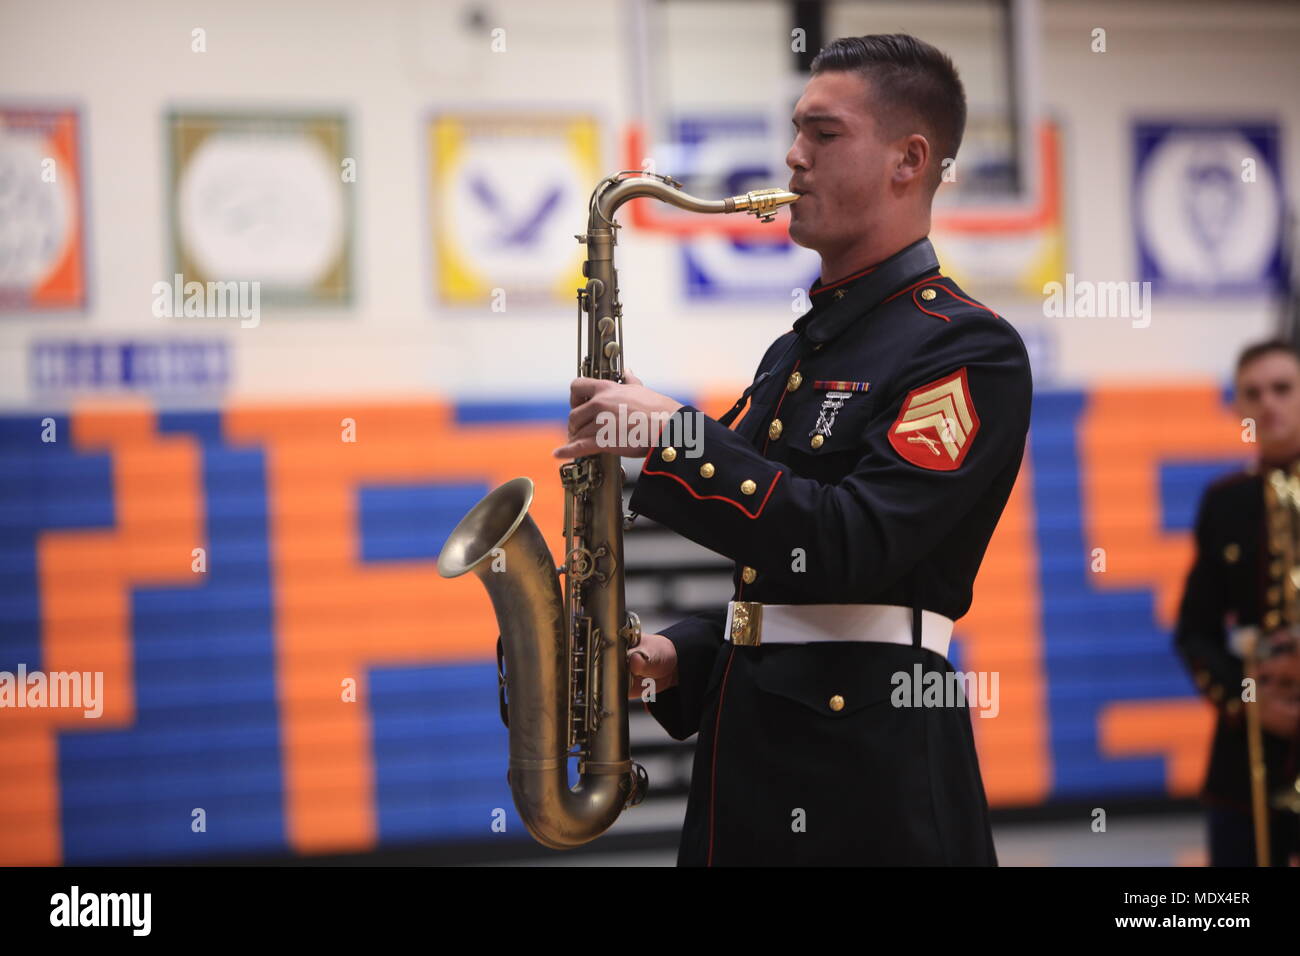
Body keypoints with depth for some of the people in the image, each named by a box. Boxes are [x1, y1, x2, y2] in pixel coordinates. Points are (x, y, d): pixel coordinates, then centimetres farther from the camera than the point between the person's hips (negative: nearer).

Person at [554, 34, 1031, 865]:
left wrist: (671, 434, -19)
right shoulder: (795, 352, 19)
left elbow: (851, 548, -22)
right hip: (748, 763, 8)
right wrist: (680, 657, 5)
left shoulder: (968, 349, -9)